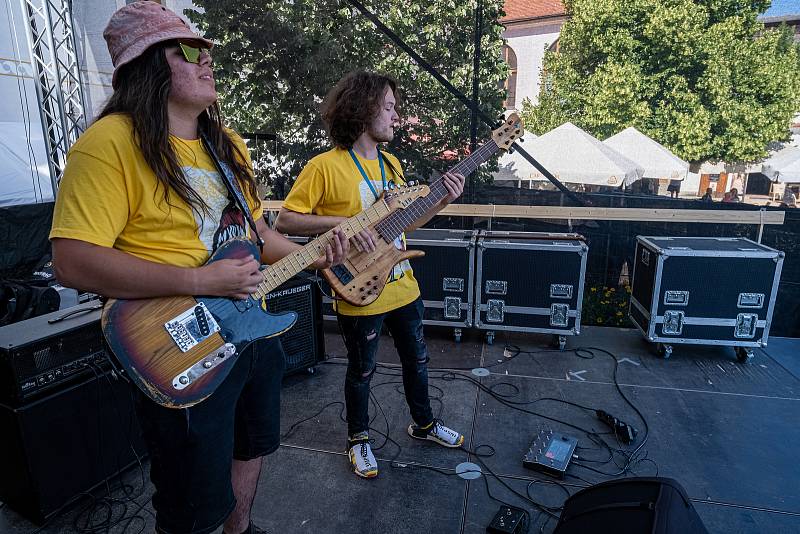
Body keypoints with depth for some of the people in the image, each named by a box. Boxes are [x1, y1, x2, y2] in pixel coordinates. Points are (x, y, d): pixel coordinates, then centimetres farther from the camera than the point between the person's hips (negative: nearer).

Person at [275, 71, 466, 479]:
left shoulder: (390, 163, 8)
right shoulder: (325, 166, -15)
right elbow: (284, 220, -14)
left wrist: (442, 200, -1)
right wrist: (340, 223, -26)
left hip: (403, 287, 7)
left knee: (417, 360, 20)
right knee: (362, 371, 12)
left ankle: (423, 423, 45)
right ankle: (358, 438, 38)